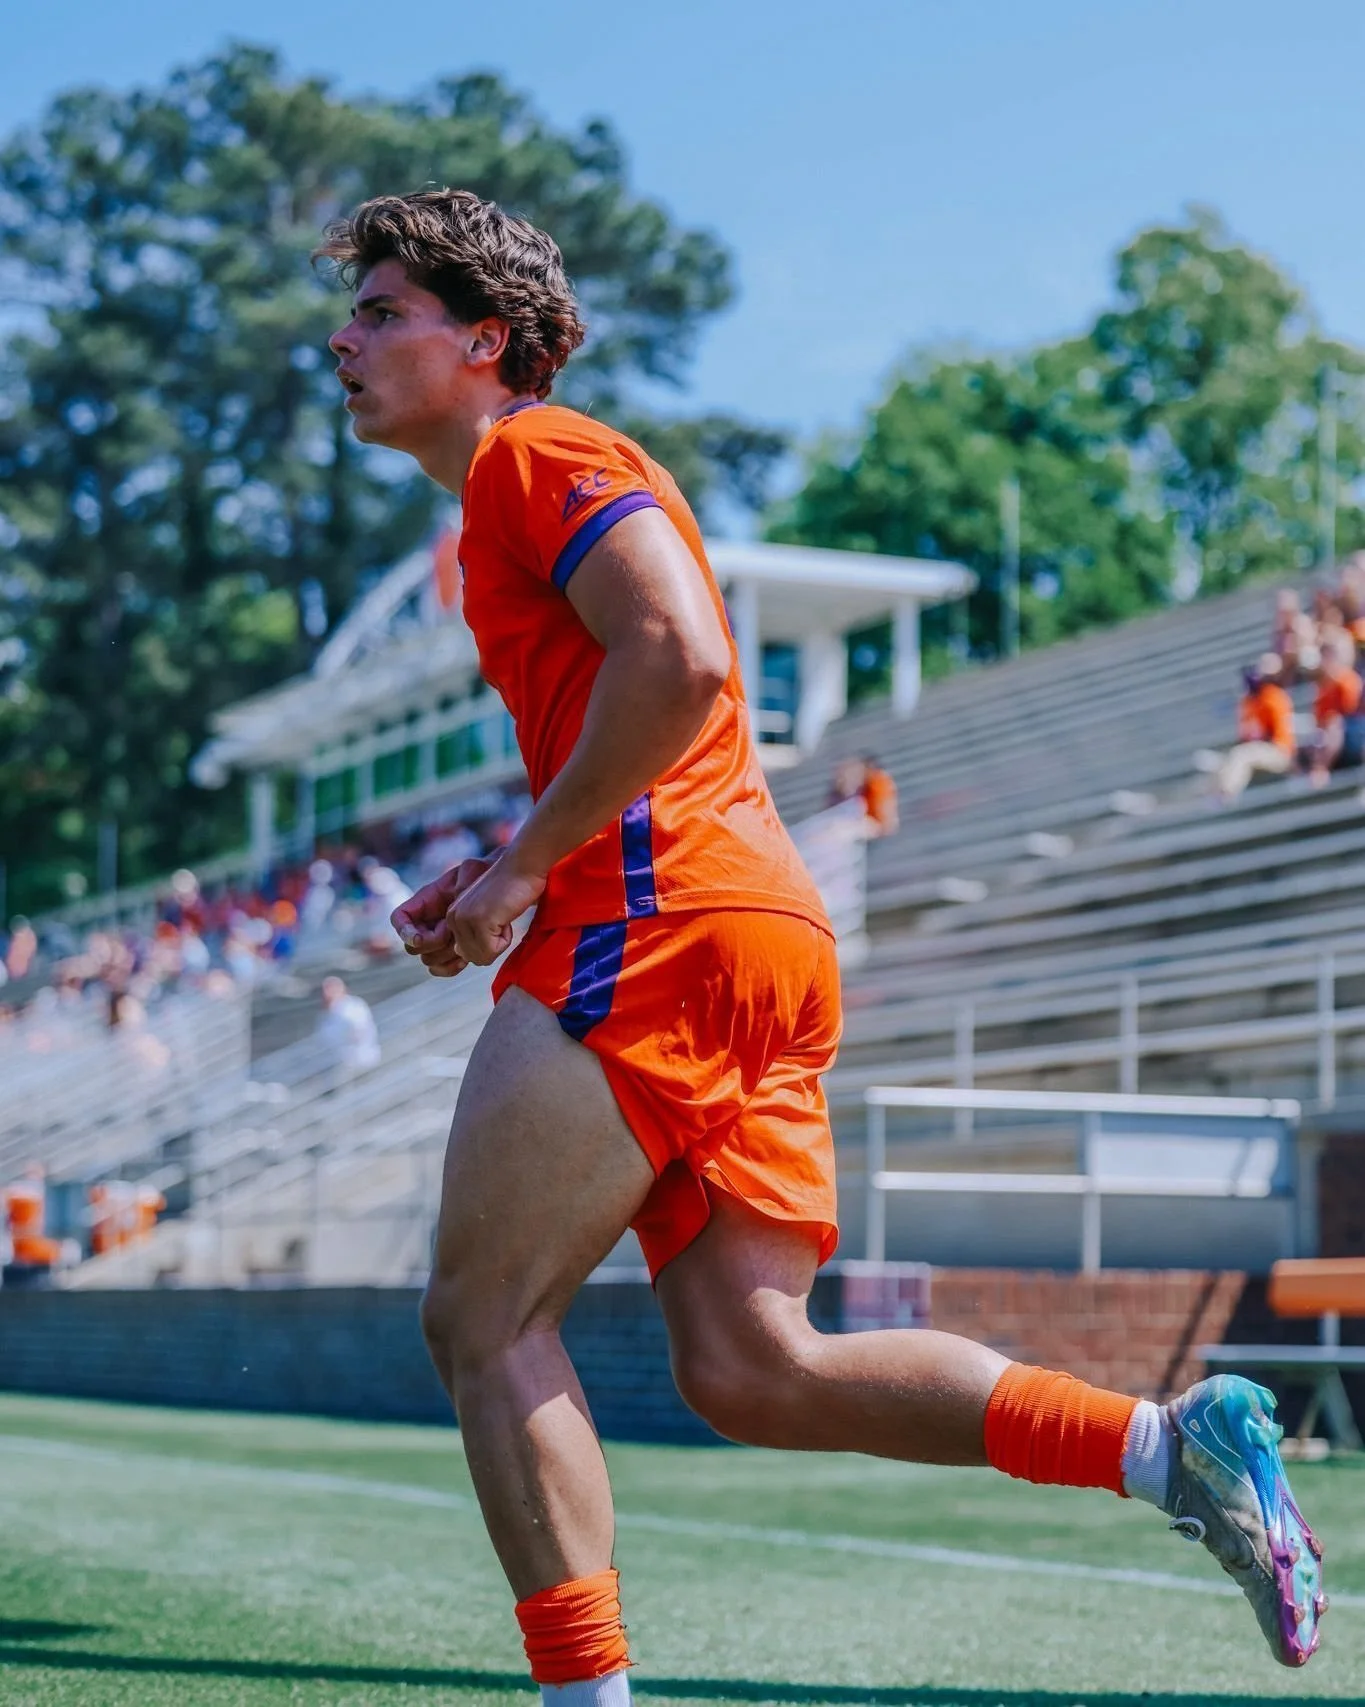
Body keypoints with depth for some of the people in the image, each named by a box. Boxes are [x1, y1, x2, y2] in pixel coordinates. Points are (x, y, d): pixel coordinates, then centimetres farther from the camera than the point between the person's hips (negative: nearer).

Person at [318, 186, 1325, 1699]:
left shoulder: (535, 452, 0)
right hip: (762, 934, 9)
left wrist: (527, 862, -10)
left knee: (481, 1318, -4)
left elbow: (681, 664, -17)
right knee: (752, 1371, 1)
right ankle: (1172, 1444, -5)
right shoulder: (520, 496, 30)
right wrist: (510, 882, 17)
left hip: (660, 926, -9)